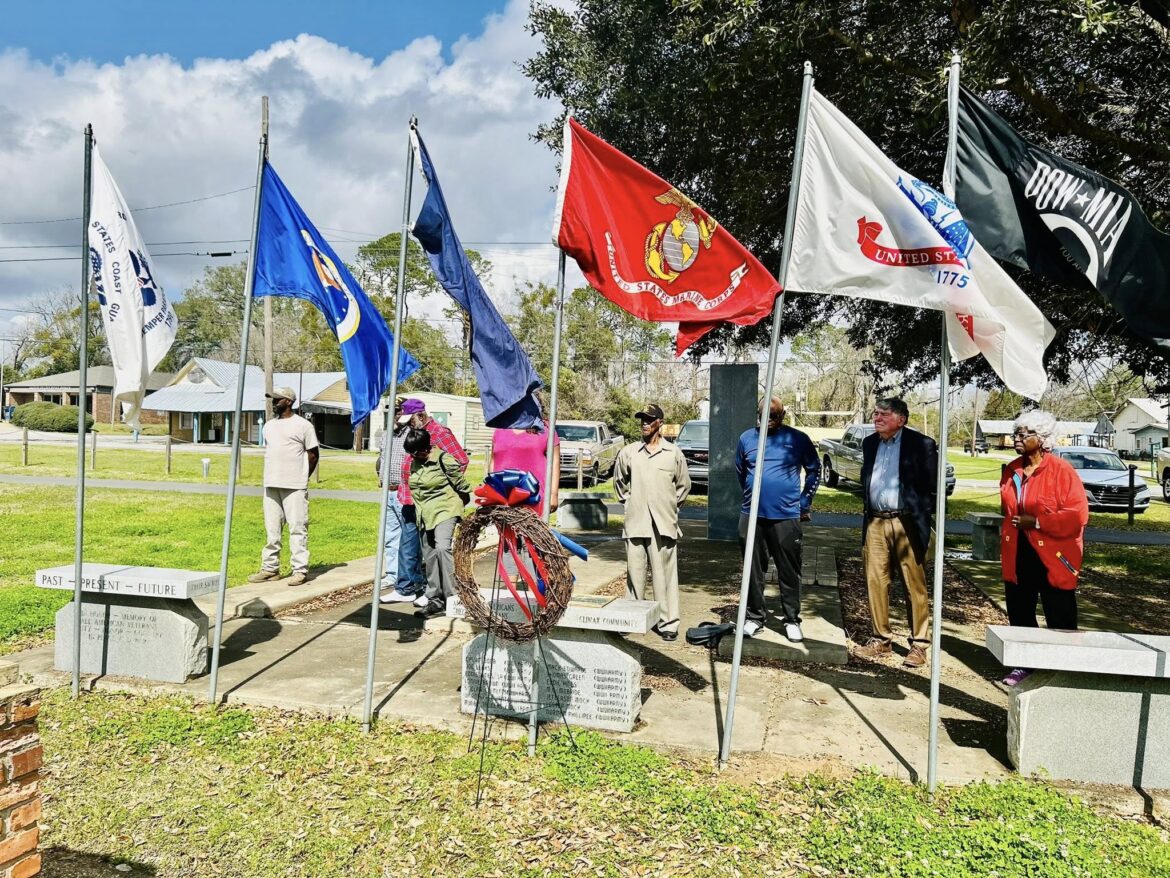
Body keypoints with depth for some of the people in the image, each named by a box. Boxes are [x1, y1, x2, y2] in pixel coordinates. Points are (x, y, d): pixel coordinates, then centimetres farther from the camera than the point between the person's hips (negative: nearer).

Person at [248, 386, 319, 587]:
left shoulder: (303, 425, -2)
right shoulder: (269, 425, 16)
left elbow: (313, 455, 1)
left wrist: (300, 478, 3)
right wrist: (271, 476, 14)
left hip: (294, 487, -6)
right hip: (271, 485, 6)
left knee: (297, 528, -5)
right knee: (272, 529, 9)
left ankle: (300, 570, -1)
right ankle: (270, 568, 16)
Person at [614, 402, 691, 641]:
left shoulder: (673, 454, 3)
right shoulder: (628, 452, 6)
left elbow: (683, 485, 15)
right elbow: (619, 481, 22)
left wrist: (671, 505, 10)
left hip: (664, 523, -1)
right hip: (635, 522, 2)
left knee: (664, 573, 0)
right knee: (635, 572, 6)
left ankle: (667, 622, 6)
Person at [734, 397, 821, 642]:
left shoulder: (798, 439, -2)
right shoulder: (747, 438, 5)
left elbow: (814, 471, 7)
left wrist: (804, 504, 5)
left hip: (786, 516, -2)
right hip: (752, 515, 2)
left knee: (789, 572, 4)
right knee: (754, 570, 9)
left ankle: (792, 620, 16)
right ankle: (754, 617, 20)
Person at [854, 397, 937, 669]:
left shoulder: (922, 444, -4)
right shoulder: (869, 443, 13)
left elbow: (933, 487, -4)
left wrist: (928, 521, -8)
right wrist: (866, 510, 14)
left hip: (907, 524, -5)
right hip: (875, 523, 5)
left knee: (915, 586, 2)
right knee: (875, 582, 7)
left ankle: (919, 644, 11)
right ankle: (881, 639, 18)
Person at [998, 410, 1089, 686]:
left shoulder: (1061, 470, -12)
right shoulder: (1012, 470, 8)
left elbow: (1077, 515, -17)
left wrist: (1037, 522, -20)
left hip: (1052, 559, -6)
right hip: (1017, 557, 6)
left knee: (1060, 621, 3)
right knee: (1020, 616, 14)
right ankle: (1024, 666, 28)